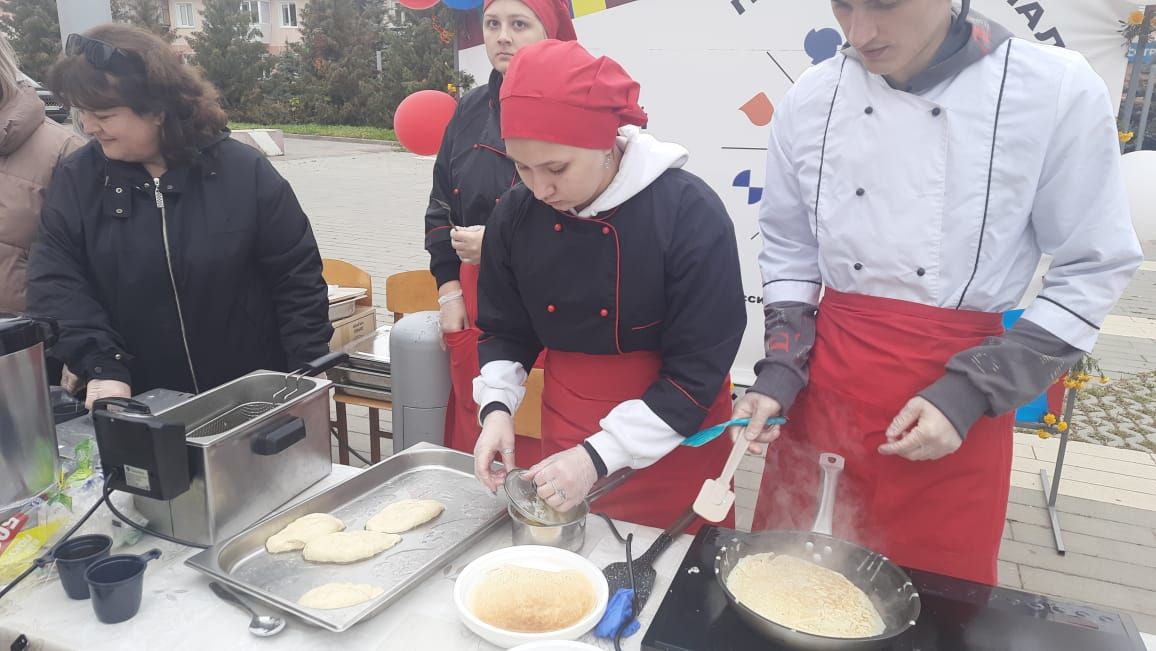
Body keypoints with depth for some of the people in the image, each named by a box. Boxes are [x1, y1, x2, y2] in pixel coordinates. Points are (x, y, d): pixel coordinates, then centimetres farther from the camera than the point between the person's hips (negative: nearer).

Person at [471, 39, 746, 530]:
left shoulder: (690, 213, -23)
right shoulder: (516, 213, -8)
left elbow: (700, 367, -20)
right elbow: (504, 329, 5)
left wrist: (599, 457, -25)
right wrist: (497, 409, -13)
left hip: (675, 439, -3)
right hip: (566, 427, 4)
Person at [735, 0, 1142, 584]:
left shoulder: (1060, 92, -10)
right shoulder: (811, 99, -2)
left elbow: (1094, 272, -4)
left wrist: (970, 394, -13)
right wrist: (781, 371, -4)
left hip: (961, 405, -2)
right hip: (825, 384, 3)